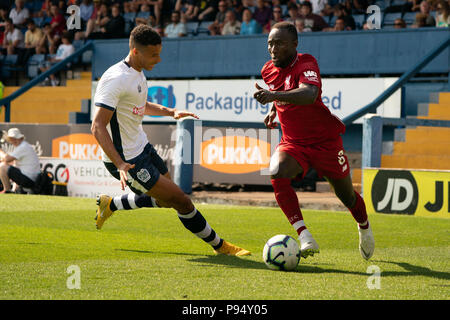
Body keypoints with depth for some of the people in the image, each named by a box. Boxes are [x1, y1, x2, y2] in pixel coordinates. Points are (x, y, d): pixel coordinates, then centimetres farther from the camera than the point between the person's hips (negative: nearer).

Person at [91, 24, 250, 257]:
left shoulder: (138, 73, 7)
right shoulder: (116, 79, -23)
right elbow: (98, 127, -28)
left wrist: (170, 112, 12)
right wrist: (120, 164, -37)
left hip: (142, 148, 10)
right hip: (127, 159, -10)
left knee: (166, 200, 21)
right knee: (182, 202, -8)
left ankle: (110, 205, 34)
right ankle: (220, 246, 7)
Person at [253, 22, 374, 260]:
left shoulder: (306, 64, -20)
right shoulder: (268, 70, 2)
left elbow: (309, 95, -42)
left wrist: (274, 95, -54)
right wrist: (273, 111, 7)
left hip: (324, 140, -4)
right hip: (292, 143, 4)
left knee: (346, 196, 9)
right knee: (277, 173, -30)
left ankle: (364, 227, 45)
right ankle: (304, 236, -33)